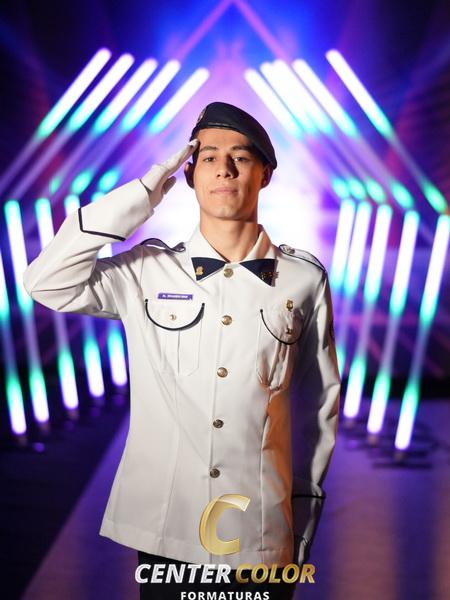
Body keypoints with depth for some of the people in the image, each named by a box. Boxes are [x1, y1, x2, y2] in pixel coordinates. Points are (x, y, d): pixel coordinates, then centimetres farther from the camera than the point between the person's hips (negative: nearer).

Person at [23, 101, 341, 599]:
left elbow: (320, 401, 4)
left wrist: (306, 511, 7)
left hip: (263, 536, 0)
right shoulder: (146, 271, -3)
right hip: (163, 530, 0)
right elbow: (46, 282, -15)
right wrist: (141, 196, -14)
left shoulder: (304, 278, -3)